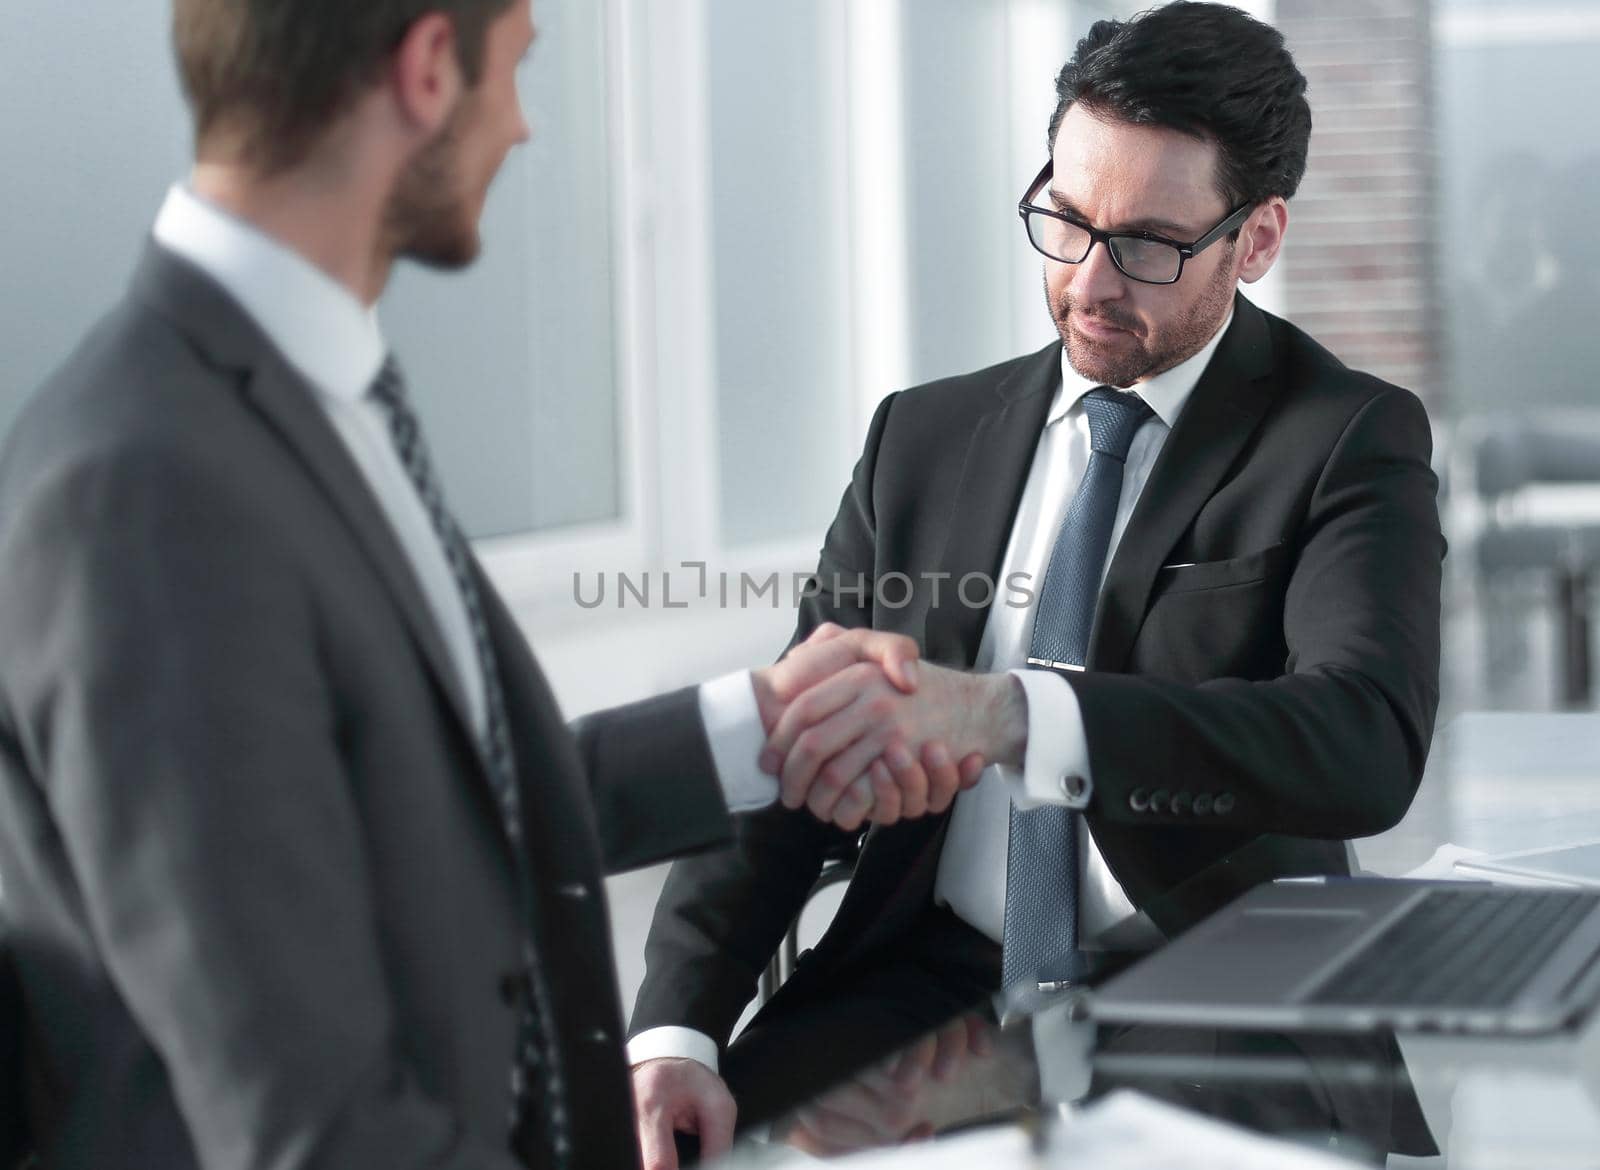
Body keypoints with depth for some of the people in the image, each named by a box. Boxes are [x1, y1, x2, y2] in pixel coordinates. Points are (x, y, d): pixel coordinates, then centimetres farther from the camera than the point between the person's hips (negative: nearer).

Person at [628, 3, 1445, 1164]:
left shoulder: (1352, 443, -2)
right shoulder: (924, 438, 11)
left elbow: (1367, 744, -21)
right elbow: (791, 753, 9)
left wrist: (1004, 714, -37)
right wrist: (676, 1025, -10)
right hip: (921, 998, 4)